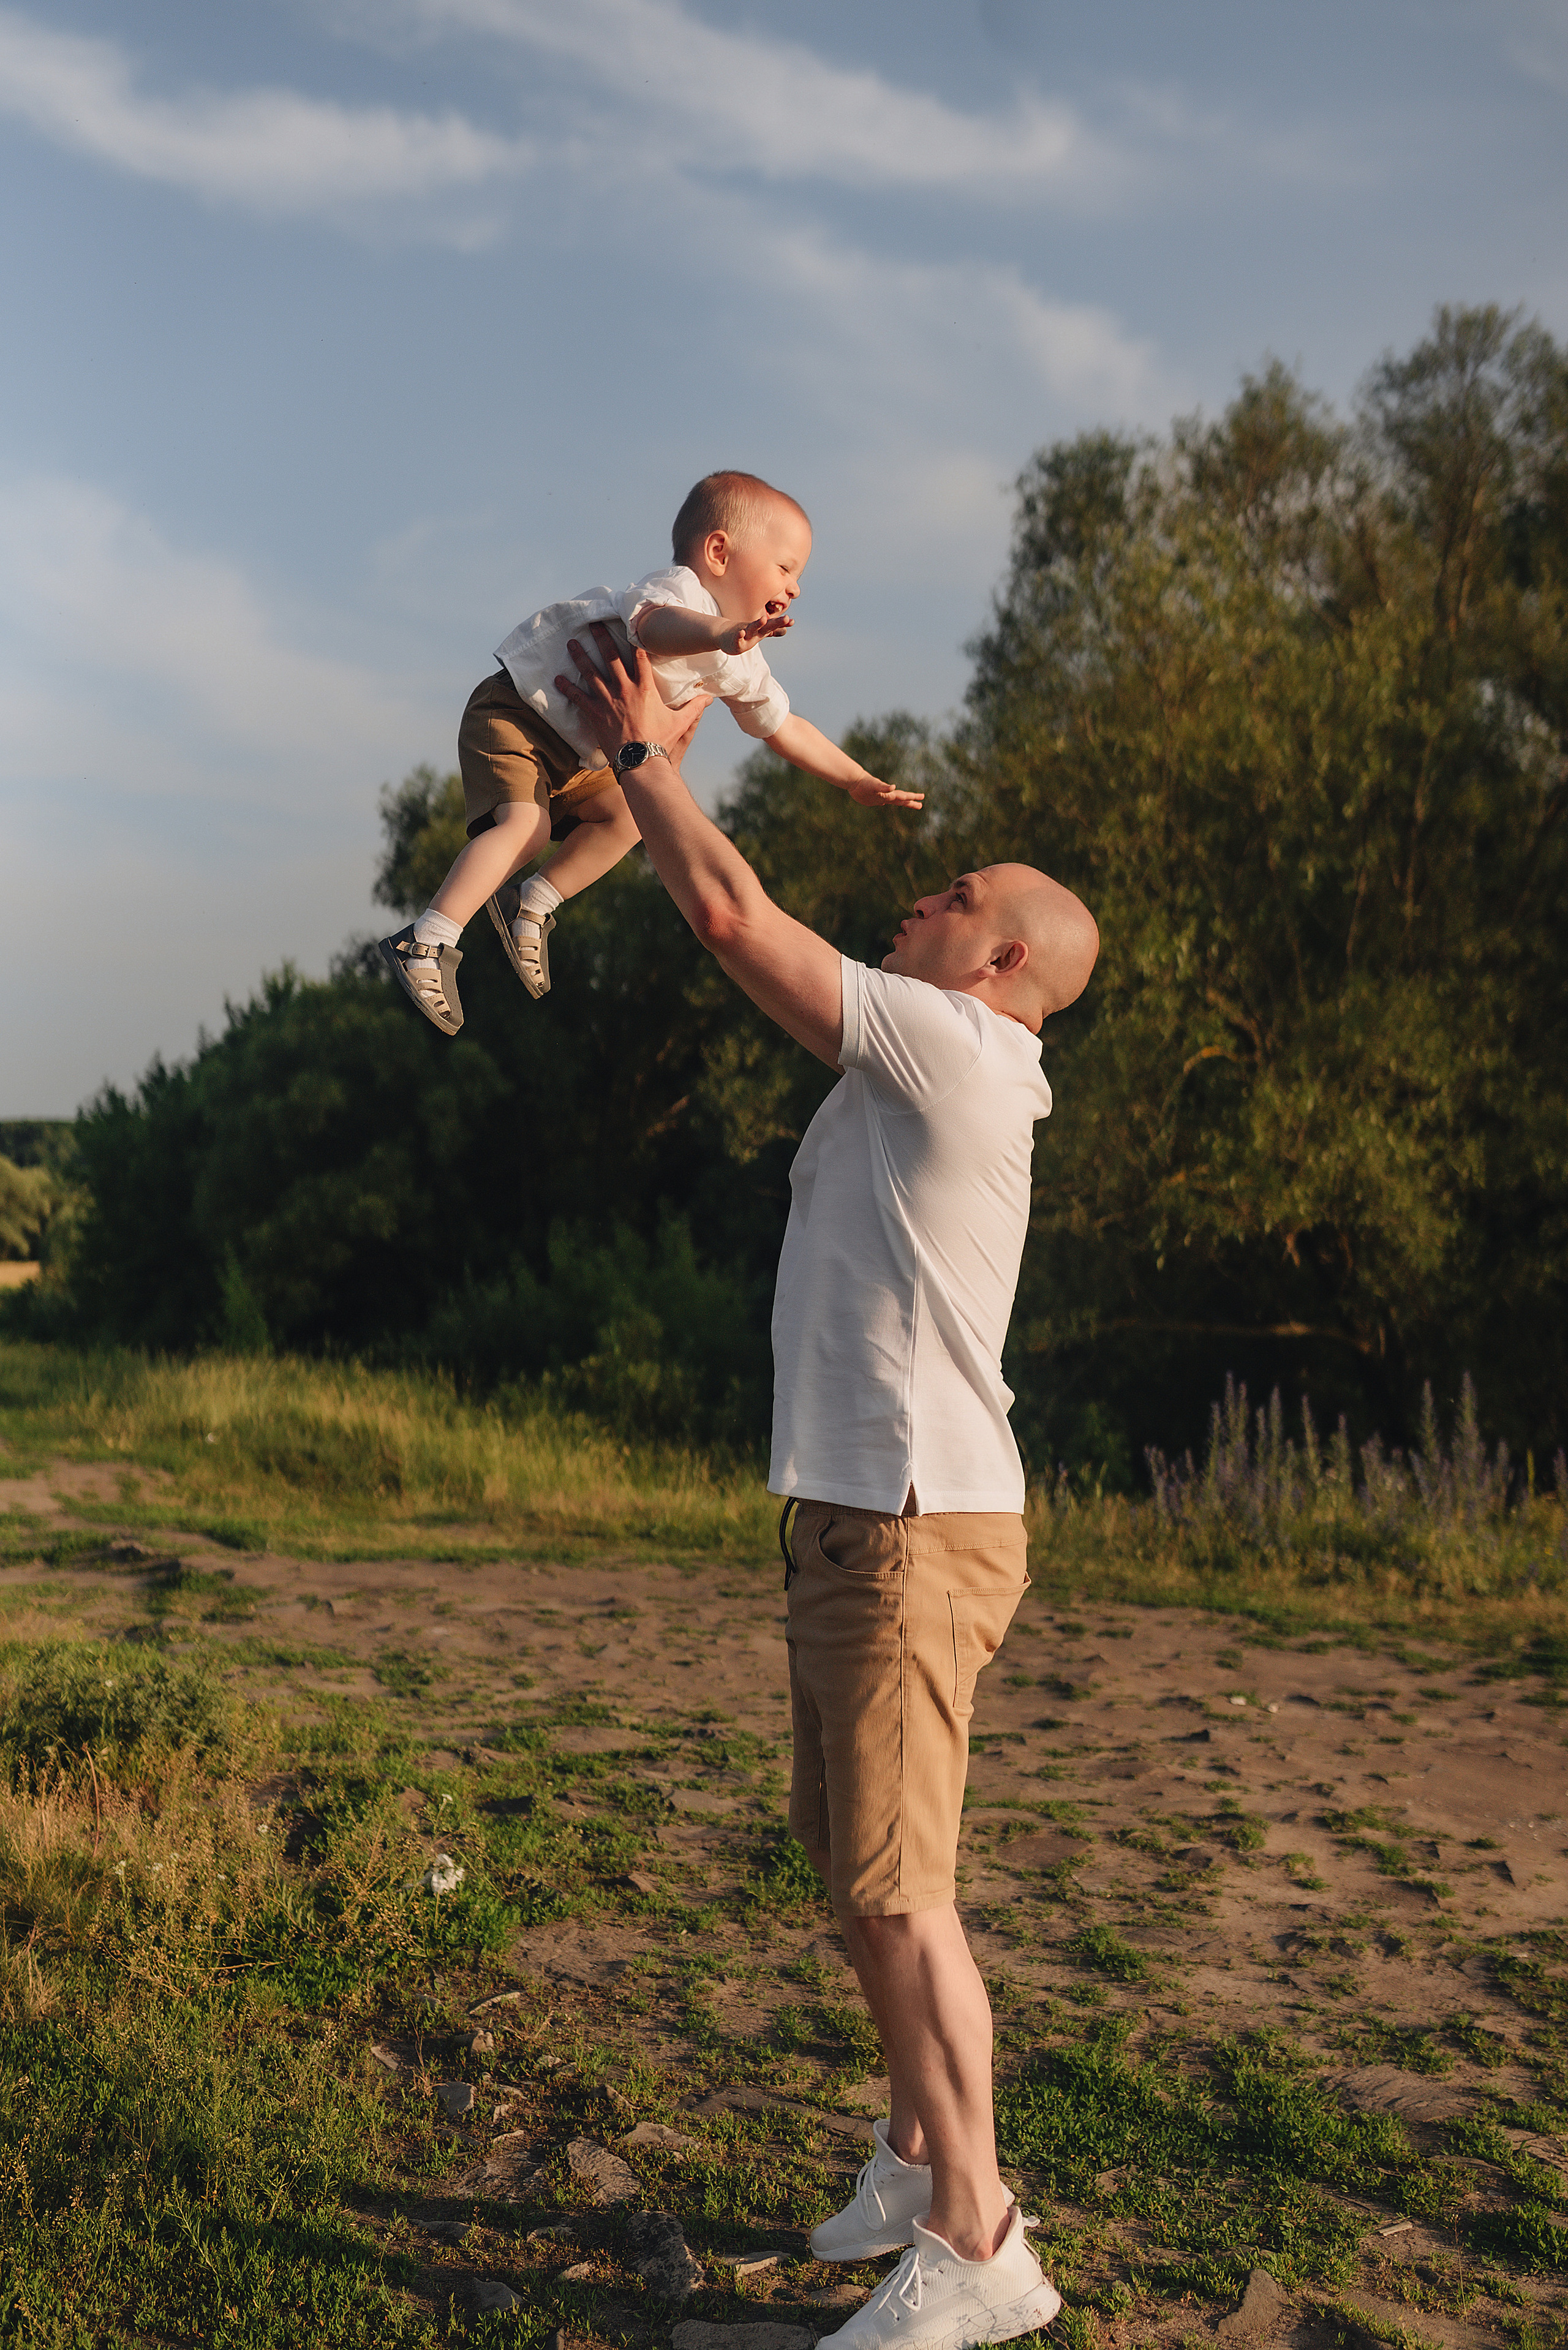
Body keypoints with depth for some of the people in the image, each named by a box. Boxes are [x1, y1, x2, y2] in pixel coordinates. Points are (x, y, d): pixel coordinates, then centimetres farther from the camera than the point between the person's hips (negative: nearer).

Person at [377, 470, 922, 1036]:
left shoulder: (741, 667, 5)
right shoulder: (680, 591, -25)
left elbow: (786, 728, 18)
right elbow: (653, 624, -51)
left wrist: (858, 783, 15)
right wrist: (722, 633, -70)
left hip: (575, 755, 10)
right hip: (514, 710, -10)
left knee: (625, 815, 10)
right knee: (524, 824, -25)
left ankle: (533, 905, 21)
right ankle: (425, 943, -25)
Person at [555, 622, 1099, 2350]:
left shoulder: (953, 1046, -13)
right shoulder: (915, 1063, 15)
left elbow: (735, 918, -13)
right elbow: (746, 936, 21)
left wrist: (636, 747, 0)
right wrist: (659, 762, 20)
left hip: (916, 1523, -10)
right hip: (860, 1510, 10)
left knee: (894, 1886, -6)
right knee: (850, 1851, 18)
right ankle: (920, 2149, 33)